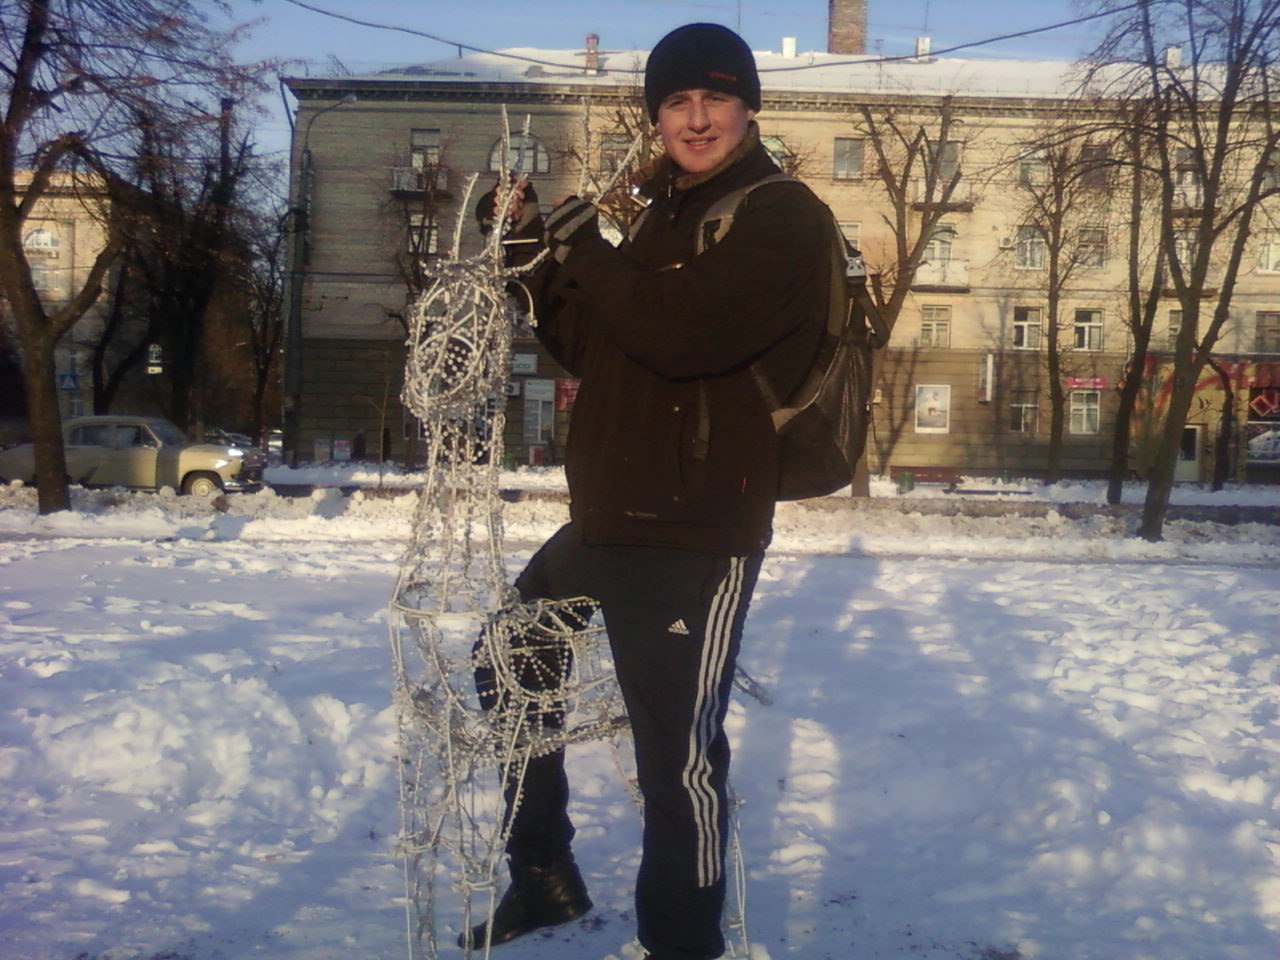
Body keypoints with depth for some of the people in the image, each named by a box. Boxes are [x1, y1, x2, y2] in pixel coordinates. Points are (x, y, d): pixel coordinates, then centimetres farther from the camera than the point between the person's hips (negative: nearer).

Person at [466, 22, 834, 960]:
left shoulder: (785, 216, -9)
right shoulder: (667, 218, 17)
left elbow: (682, 332, -24)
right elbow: (592, 350, 20)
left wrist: (582, 247, -12)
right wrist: (538, 255, 8)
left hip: (699, 534, -9)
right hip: (606, 519, 10)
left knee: (679, 750, -7)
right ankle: (544, 875, 38)